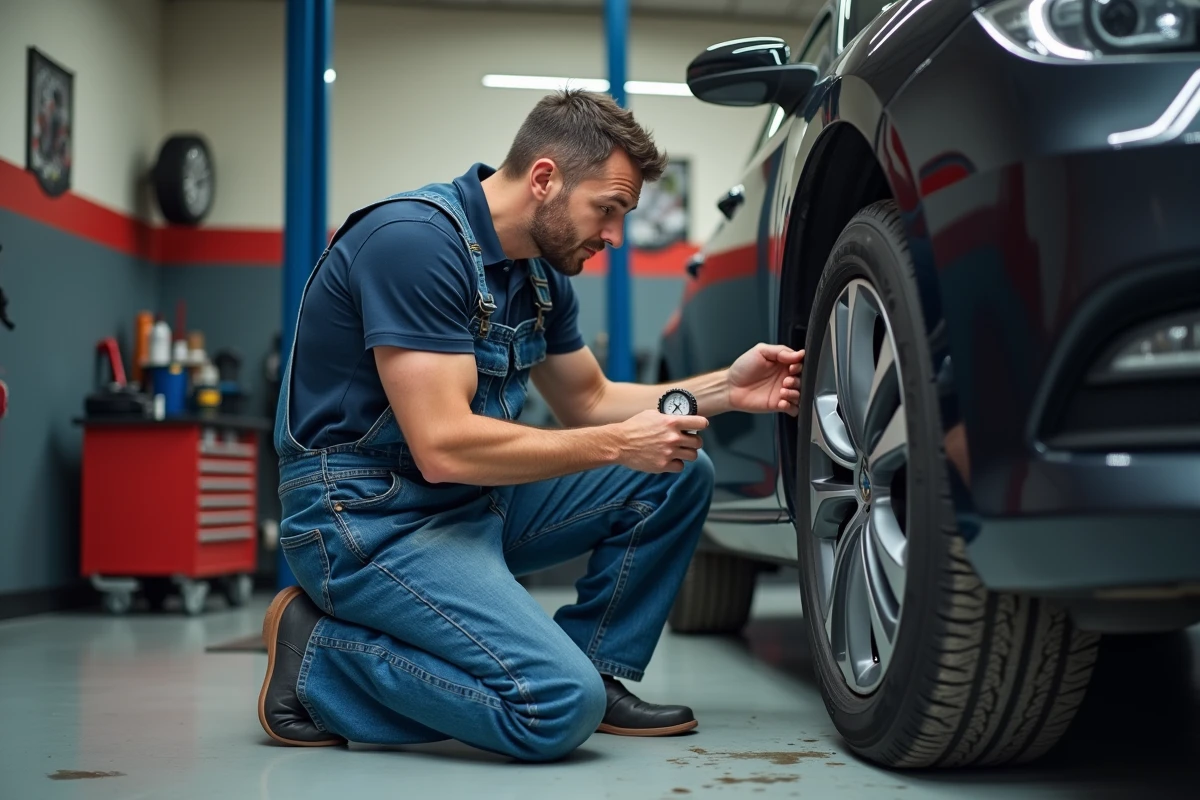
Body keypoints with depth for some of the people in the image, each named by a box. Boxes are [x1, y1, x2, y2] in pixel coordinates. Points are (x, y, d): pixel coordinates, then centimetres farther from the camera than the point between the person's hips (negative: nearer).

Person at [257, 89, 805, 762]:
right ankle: (319, 656, -6)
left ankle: (597, 672, 11)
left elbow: (588, 400, 20)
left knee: (679, 476, 5)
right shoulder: (416, 240, -22)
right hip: (369, 514, -9)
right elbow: (445, 446, -27)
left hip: (475, 499, 9)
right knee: (559, 708, -23)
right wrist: (619, 444, -19)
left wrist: (725, 390, 5)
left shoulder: (542, 271, 6)